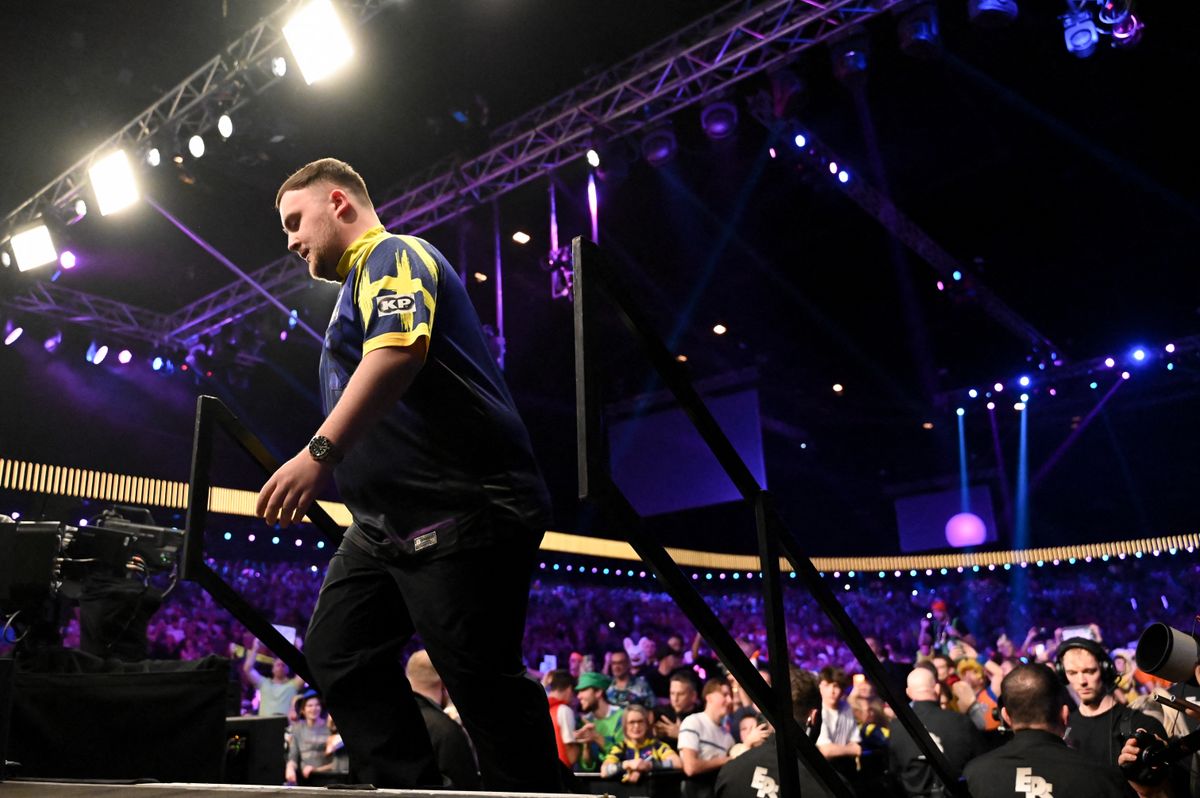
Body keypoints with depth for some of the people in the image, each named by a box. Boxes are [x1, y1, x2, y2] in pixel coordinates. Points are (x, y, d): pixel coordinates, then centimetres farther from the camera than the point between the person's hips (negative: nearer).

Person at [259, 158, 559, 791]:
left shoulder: (391, 253, -5)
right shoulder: (360, 282, 27)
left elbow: (398, 349, -26)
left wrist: (320, 453, -33)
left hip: (460, 506, -11)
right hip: (388, 520, 11)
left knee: (482, 677, -8)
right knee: (336, 652, 8)